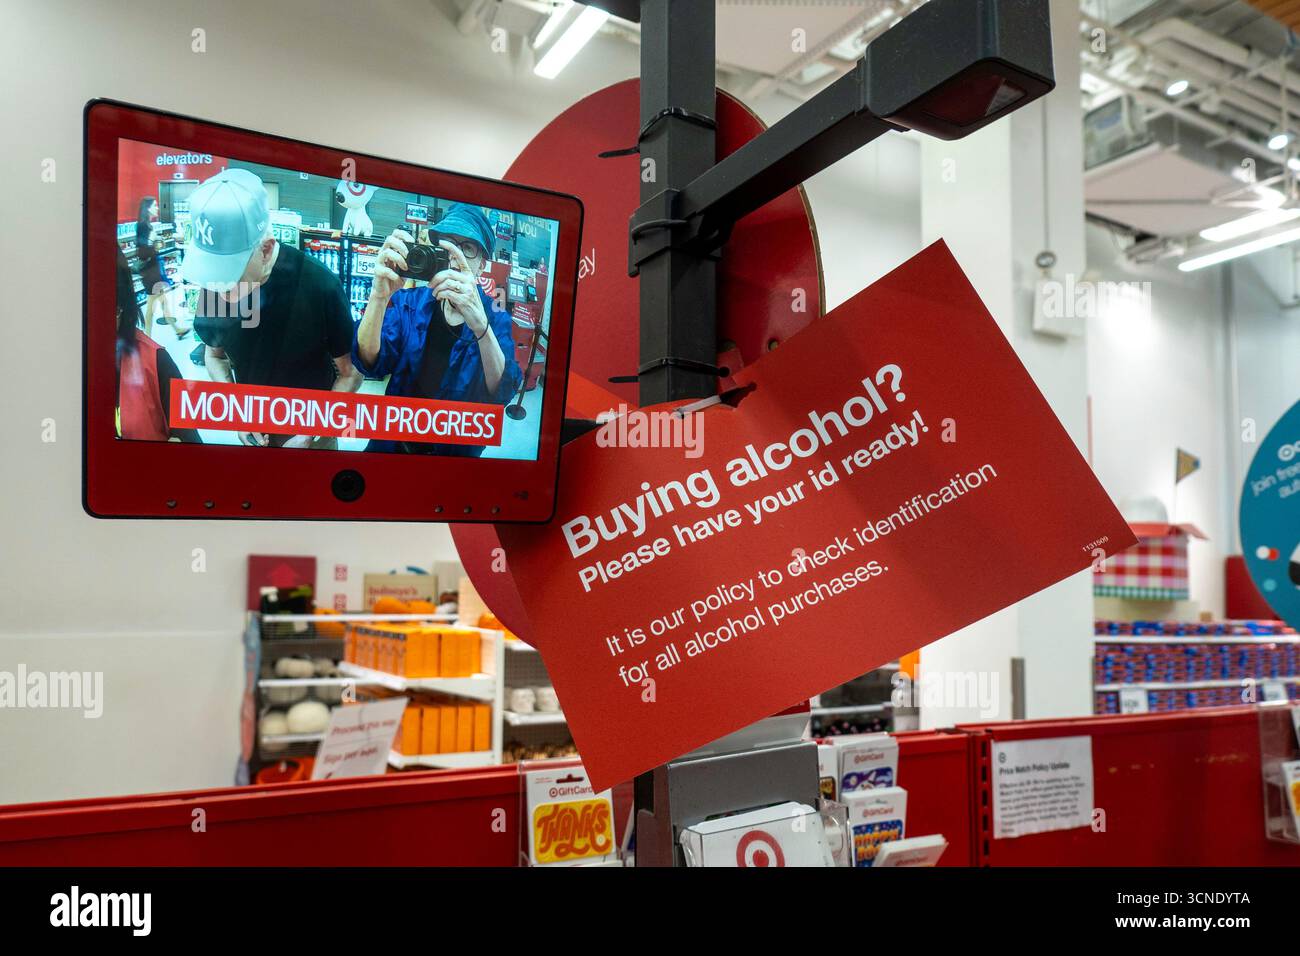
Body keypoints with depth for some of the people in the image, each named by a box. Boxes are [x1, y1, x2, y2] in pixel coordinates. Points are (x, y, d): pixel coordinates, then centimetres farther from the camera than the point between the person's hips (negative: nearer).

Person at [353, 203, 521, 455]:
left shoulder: (496, 317, -6)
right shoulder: (407, 302, -1)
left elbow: (502, 393, -22)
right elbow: (370, 363, -15)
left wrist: (480, 325, -39)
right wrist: (379, 296, -32)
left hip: (456, 453, -3)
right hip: (393, 444, 3)